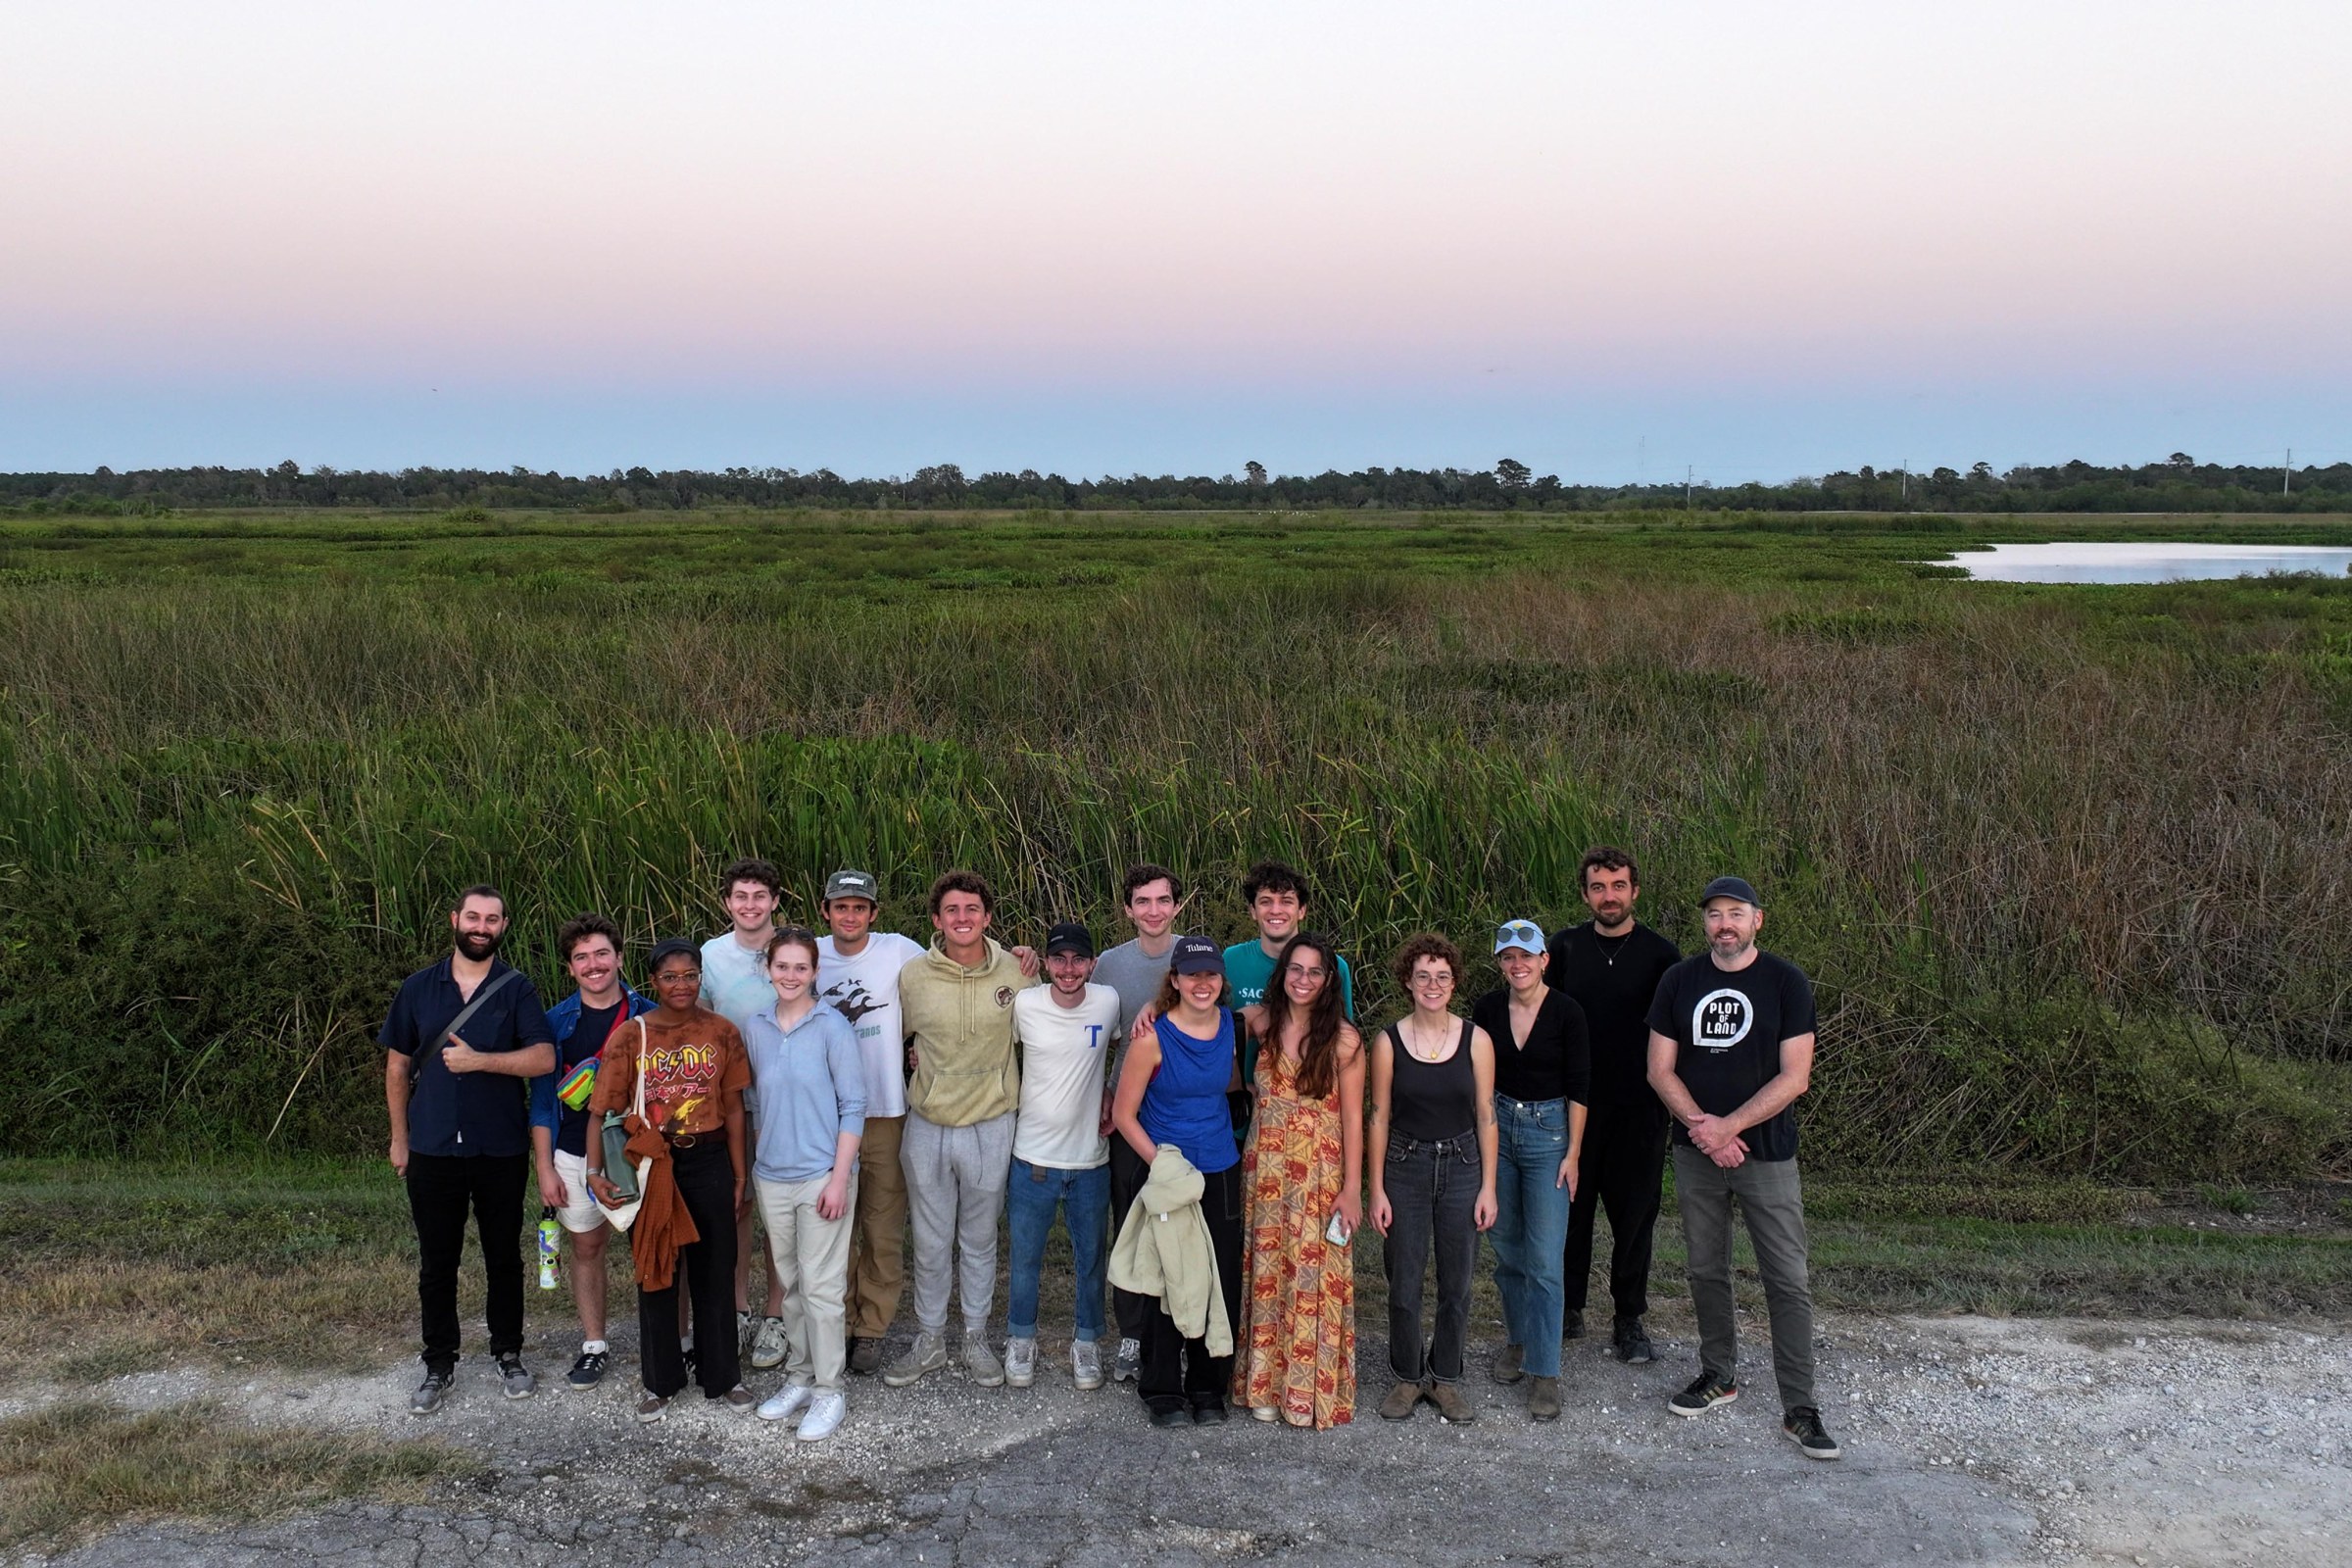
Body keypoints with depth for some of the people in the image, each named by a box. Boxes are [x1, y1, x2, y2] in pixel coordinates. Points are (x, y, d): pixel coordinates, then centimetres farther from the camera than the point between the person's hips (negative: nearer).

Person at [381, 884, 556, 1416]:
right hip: (432, 1149, 1)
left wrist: (478, 1060, -21)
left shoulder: (516, 989, -2)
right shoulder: (418, 988, 4)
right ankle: (439, 1365, 22)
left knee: (504, 1257, 11)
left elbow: (544, 1058, -13)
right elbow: (397, 1065, 9)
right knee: (436, 1262, 9)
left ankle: (508, 1354, 26)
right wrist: (399, 1138, 9)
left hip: (501, 1150, -1)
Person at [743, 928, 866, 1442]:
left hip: (821, 1175, -5)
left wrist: (840, 1178, -13)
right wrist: (757, 1163, 12)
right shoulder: (756, 1029, 6)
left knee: (821, 1286, -2)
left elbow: (853, 1107, -9)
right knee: (790, 1283, 14)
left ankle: (829, 1390, 9)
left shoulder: (833, 1028, -9)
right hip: (772, 1176, 5)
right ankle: (800, 1377, 27)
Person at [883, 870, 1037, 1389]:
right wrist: (917, 1057, -2)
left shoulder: (1015, 973, -7)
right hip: (927, 1127, 1)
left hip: (990, 1127, 0)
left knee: (980, 1240, 14)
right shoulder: (913, 977, -6)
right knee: (930, 1242, 12)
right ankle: (929, 1341, 29)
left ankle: (977, 1339, 31)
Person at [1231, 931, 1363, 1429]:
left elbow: (1352, 1118, -6)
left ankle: (1314, 1389, 13)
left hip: (1321, 1172, -3)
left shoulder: (1343, 1040, -7)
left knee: (1314, 1276, 0)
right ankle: (1267, 1384, 21)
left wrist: (1352, 1189, -8)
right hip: (1265, 1165, 3)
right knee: (1265, 1273, 9)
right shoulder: (1261, 1021, 2)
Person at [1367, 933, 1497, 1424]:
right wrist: (1377, 1190, -2)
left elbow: (1486, 1116, 2)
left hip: (1461, 1167, 1)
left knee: (1457, 1282, 7)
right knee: (1403, 1282, 3)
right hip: (1405, 1167, -1)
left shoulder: (1476, 1039, -2)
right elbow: (1379, 1118, 0)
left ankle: (1446, 1378, 24)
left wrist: (1488, 1186, -1)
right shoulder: (1389, 1042, -4)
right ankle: (1408, 1377, 22)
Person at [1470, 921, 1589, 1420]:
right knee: (1506, 1247, 12)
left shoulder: (1565, 1011, -10)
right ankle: (1518, 1338, 33)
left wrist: (1572, 1154, -9)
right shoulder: (1488, 1008, 0)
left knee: (1543, 1259, -6)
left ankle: (1545, 1373, -1)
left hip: (1549, 1132, -4)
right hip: (1497, 1129, 4)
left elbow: (1578, 1088, -7)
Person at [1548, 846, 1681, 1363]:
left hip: (1638, 1107, -1)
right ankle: (1568, 1308, 23)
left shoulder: (1660, 954, -1)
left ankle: (1630, 1320, 18)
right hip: (1573, 1102, 1)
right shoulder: (1566, 947, 3)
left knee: (1634, 1213, 5)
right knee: (1570, 1207, 8)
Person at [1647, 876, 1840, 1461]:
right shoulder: (1680, 981, 3)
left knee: (1788, 1281, -3)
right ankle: (1719, 1374, 30)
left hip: (1766, 1152, -3)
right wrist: (1701, 1127, -12)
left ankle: (1799, 1408, 3)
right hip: (1696, 1152, 3)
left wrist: (1726, 1126, -15)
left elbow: (1794, 1077, -11)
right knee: (1706, 1270, 13)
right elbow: (1660, 1070, 2)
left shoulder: (1786, 982, -6)